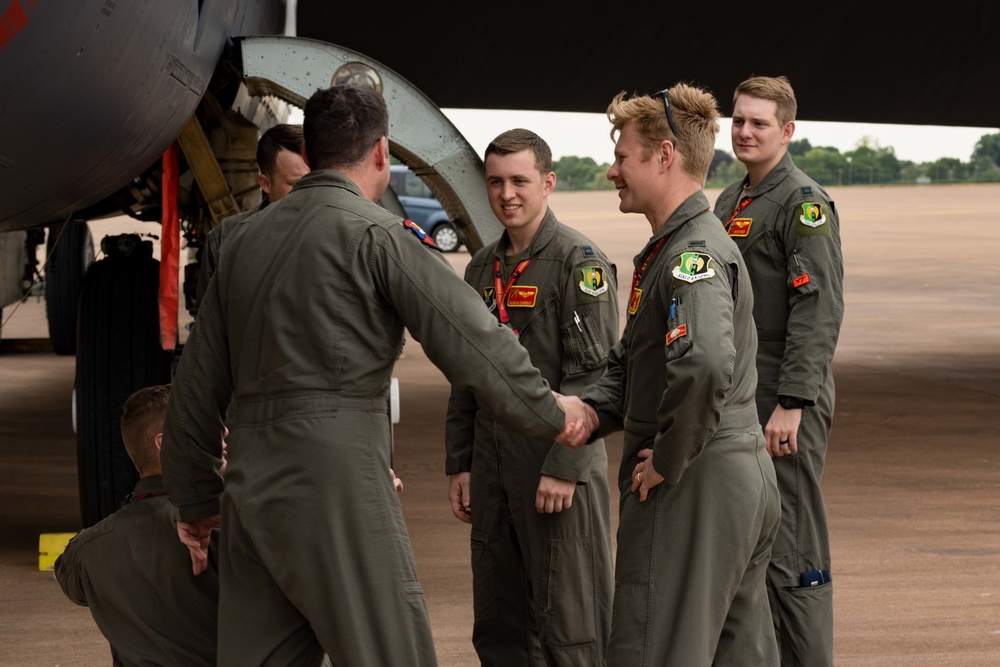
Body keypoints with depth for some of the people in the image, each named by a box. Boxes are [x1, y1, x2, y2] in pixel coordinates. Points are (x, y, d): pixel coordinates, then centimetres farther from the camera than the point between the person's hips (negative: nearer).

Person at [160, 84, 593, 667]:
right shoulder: (377, 233, -5)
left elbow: (198, 383, 21)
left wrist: (196, 500, 29)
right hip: (335, 479, -7)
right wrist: (552, 415, 6)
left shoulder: (246, 240, 17)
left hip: (250, 487, 7)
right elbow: (473, 342, -9)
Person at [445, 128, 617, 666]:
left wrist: (564, 468, -18)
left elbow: (592, 373, -14)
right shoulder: (483, 267, 15)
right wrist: (458, 465, 15)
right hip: (492, 469, 7)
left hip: (559, 469, -7)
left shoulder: (580, 261, -8)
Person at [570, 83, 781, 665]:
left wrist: (668, 459, -23)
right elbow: (634, 363, 23)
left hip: (693, 486, -10)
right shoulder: (673, 247, 16)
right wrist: (591, 410, 3)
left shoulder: (694, 252, -17)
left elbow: (707, 364, -36)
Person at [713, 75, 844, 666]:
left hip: (788, 404, -9)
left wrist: (791, 404, -23)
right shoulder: (730, 202, 16)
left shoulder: (805, 203, -11)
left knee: (792, 550, -7)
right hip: (734, 401, 9)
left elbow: (819, 311, -18)